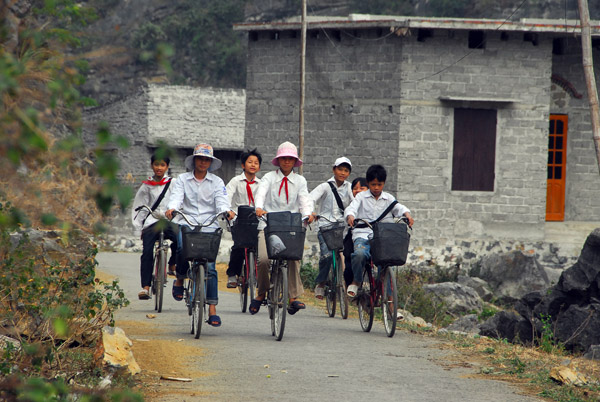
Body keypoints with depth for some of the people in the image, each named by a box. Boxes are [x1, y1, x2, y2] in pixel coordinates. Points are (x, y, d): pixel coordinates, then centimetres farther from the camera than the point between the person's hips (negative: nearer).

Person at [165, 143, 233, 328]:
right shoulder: (183, 179, 13)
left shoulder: (217, 182, 13)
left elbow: (221, 200, -2)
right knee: (183, 249, -32)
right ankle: (180, 279, 0)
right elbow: (176, 196, -3)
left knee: (210, 266, -10)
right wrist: (171, 208, -26)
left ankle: (212, 309, -8)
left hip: (209, 225, 0)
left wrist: (226, 210, -25)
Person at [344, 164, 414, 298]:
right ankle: (356, 281, -6)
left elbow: (399, 208, -1)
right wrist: (350, 216, -31)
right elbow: (352, 208, -7)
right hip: (363, 234, -2)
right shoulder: (361, 197, 8)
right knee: (360, 254, -31)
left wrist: (407, 215, -23)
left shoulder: (388, 198, 14)